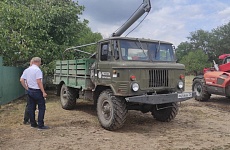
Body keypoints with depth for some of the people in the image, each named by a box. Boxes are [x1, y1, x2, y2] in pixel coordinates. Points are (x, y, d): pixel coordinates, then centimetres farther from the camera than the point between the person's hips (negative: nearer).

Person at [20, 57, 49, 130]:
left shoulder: (27, 70, 9)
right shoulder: (37, 70, -15)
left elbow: (22, 80, 9)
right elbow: (39, 82, -21)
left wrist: (27, 88, 15)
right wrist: (43, 92, -19)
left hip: (30, 91, 8)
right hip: (37, 91, -8)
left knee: (31, 108, 13)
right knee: (42, 108, -2)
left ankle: (33, 124, 21)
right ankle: (40, 125, -2)